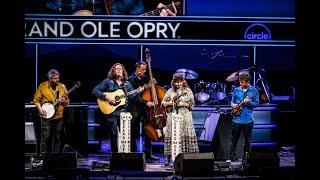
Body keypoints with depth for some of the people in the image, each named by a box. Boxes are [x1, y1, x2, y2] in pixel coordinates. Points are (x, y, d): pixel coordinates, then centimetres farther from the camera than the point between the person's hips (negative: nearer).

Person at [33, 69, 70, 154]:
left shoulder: (62, 87, 5)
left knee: (57, 139, 6)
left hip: (59, 117, 3)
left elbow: (67, 101, 11)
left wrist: (64, 101, -11)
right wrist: (39, 108, -12)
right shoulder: (42, 86, -2)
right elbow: (36, 99, 2)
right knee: (45, 138, -5)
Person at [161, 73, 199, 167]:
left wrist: (183, 104, -9)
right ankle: (168, 159, -1)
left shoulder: (188, 91, 8)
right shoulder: (170, 91, 11)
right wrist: (169, 103, -6)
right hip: (173, 117, 1)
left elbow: (192, 104, 5)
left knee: (186, 137, -7)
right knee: (171, 137, -4)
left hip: (185, 117, -1)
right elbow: (163, 103, 12)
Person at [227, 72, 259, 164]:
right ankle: (231, 157, 9)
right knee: (234, 138, 3)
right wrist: (233, 105, -8)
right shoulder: (236, 90, 7)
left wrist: (248, 102, -18)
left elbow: (256, 104, -1)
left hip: (248, 119, -2)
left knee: (247, 139, 5)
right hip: (237, 118, 2)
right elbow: (232, 101, 15)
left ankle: (246, 158, 13)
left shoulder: (253, 90, -1)